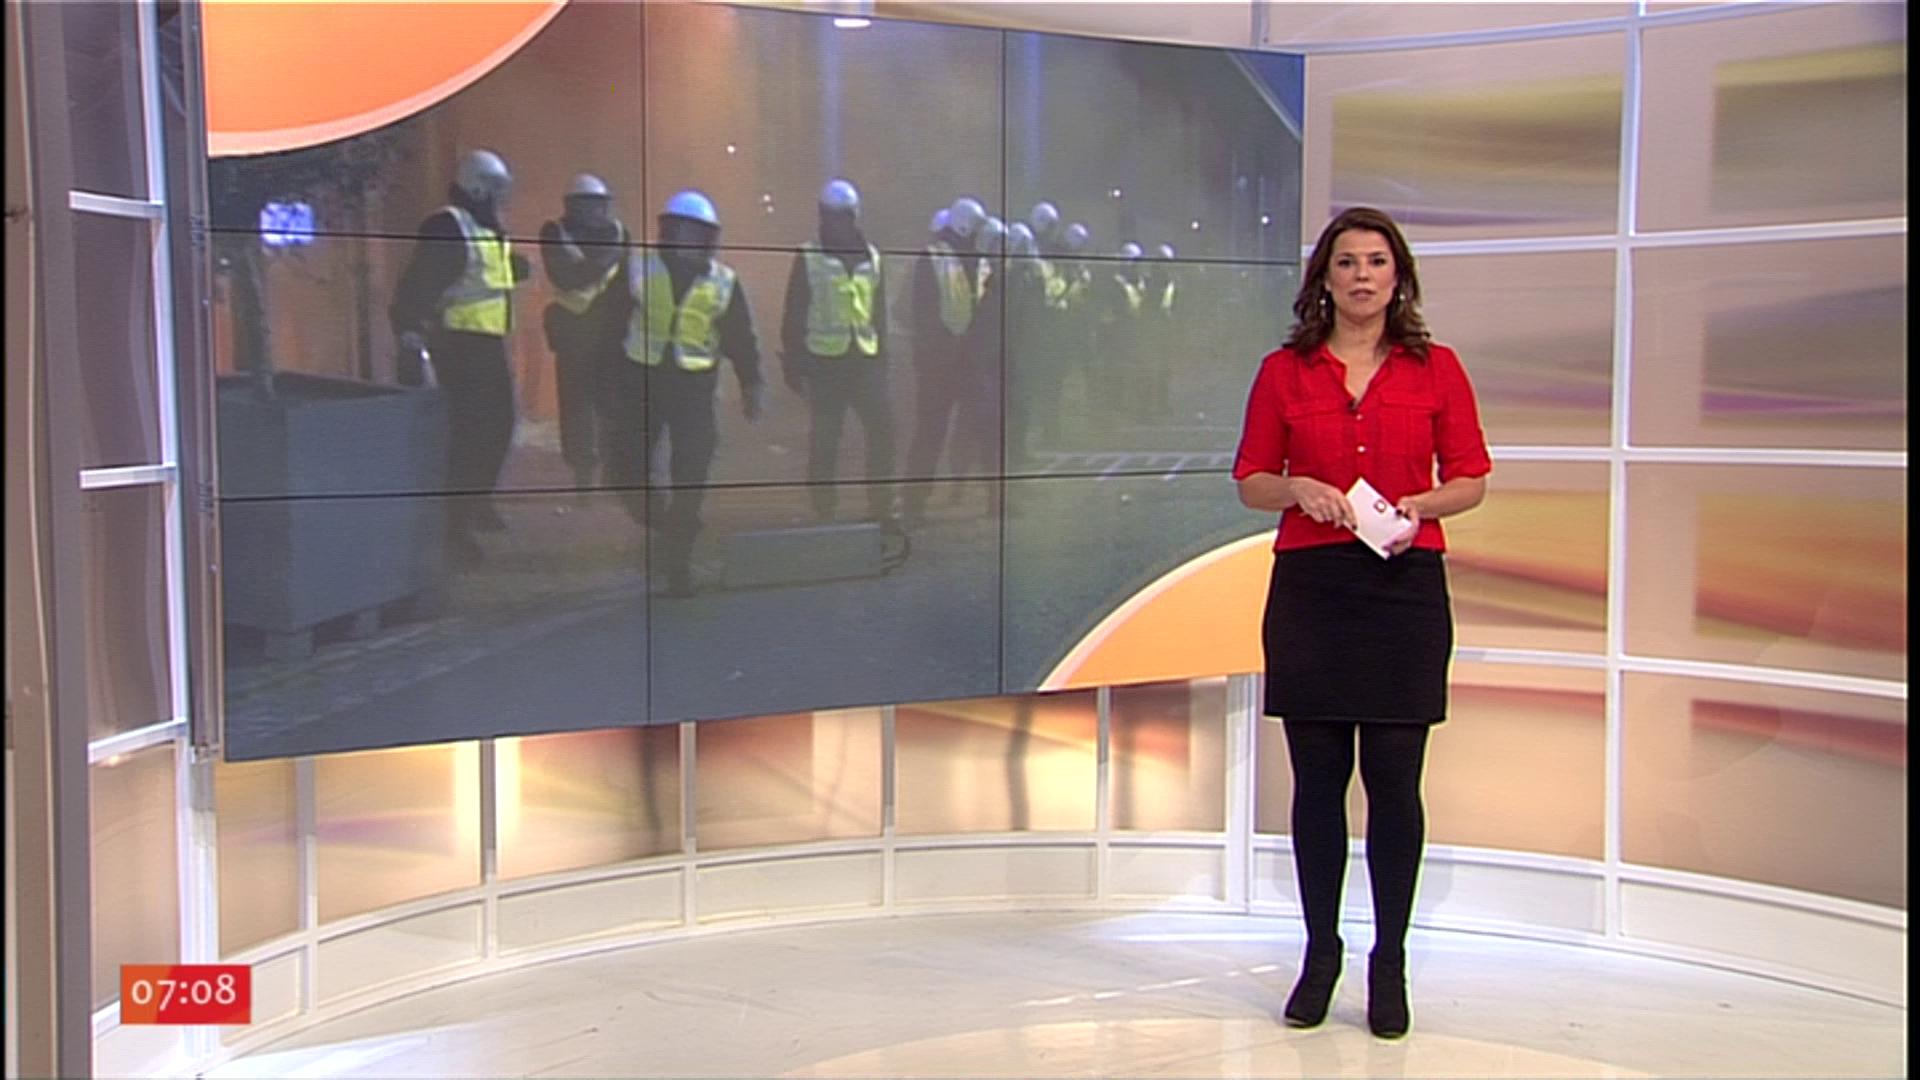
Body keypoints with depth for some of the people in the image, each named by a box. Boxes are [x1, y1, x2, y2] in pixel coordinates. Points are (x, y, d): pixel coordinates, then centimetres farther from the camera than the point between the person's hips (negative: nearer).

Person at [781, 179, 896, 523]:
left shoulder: (871, 256, 11)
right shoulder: (808, 257, -2)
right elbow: (794, 315, -1)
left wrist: (883, 358, 13)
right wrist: (793, 365, -5)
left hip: (865, 359, 4)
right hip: (825, 361, -4)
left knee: (883, 427, 0)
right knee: (824, 438, 1)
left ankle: (880, 503, 12)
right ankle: (822, 509, 11)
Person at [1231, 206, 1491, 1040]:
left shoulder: (1435, 368, 4)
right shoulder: (1285, 370, 5)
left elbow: (1470, 479, 6)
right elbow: (1251, 480, 7)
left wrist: (1420, 507, -13)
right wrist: (1300, 488, -13)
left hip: (1406, 586, 0)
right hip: (1310, 587, 1)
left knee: (1394, 778, 1)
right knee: (1318, 776, 5)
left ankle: (1389, 963, 14)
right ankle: (1320, 954, 19)